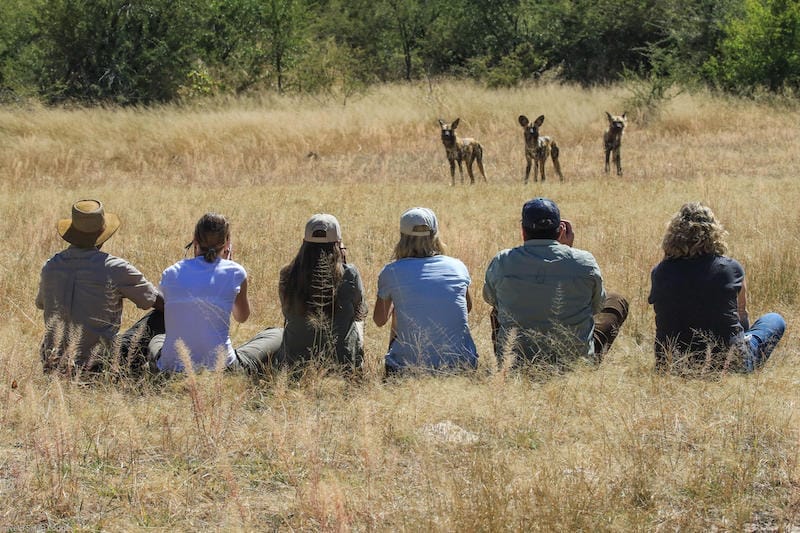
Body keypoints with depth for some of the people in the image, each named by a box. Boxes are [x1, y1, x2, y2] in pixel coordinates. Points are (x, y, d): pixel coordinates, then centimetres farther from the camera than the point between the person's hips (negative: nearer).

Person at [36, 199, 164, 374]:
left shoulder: (50, 266, 1)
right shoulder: (114, 268, -12)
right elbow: (160, 303, -3)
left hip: (53, 365, 5)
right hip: (100, 365, -5)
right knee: (161, 317, 6)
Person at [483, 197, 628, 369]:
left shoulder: (501, 263, -11)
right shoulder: (585, 262, -13)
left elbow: (489, 297, 12)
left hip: (514, 366, 1)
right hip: (577, 363, -1)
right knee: (617, 302, 23)